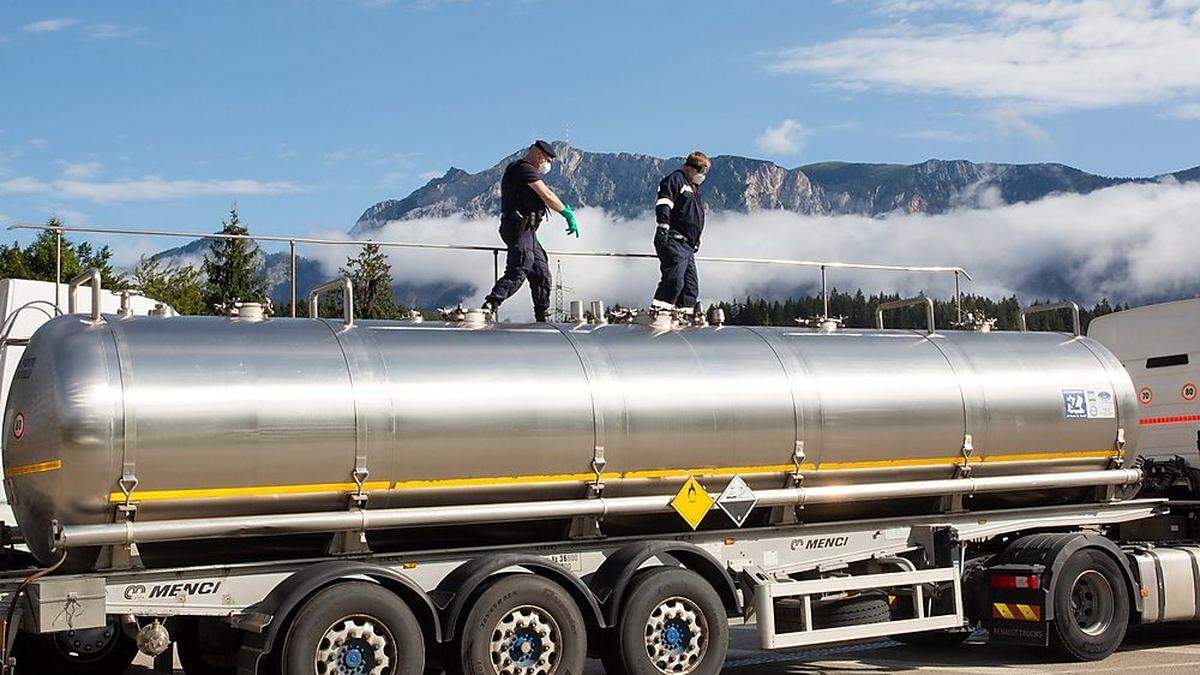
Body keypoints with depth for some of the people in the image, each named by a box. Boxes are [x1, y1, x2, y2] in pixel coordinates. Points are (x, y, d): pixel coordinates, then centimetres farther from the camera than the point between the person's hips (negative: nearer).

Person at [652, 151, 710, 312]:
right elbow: (663, 203, -16)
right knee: (674, 280, -21)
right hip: (673, 241, -10)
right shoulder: (675, 179, -2)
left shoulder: (694, 188, 28)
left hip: (687, 246, 10)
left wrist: (696, 240, 32)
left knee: (691, 287, 7)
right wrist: (663, 225, -27)